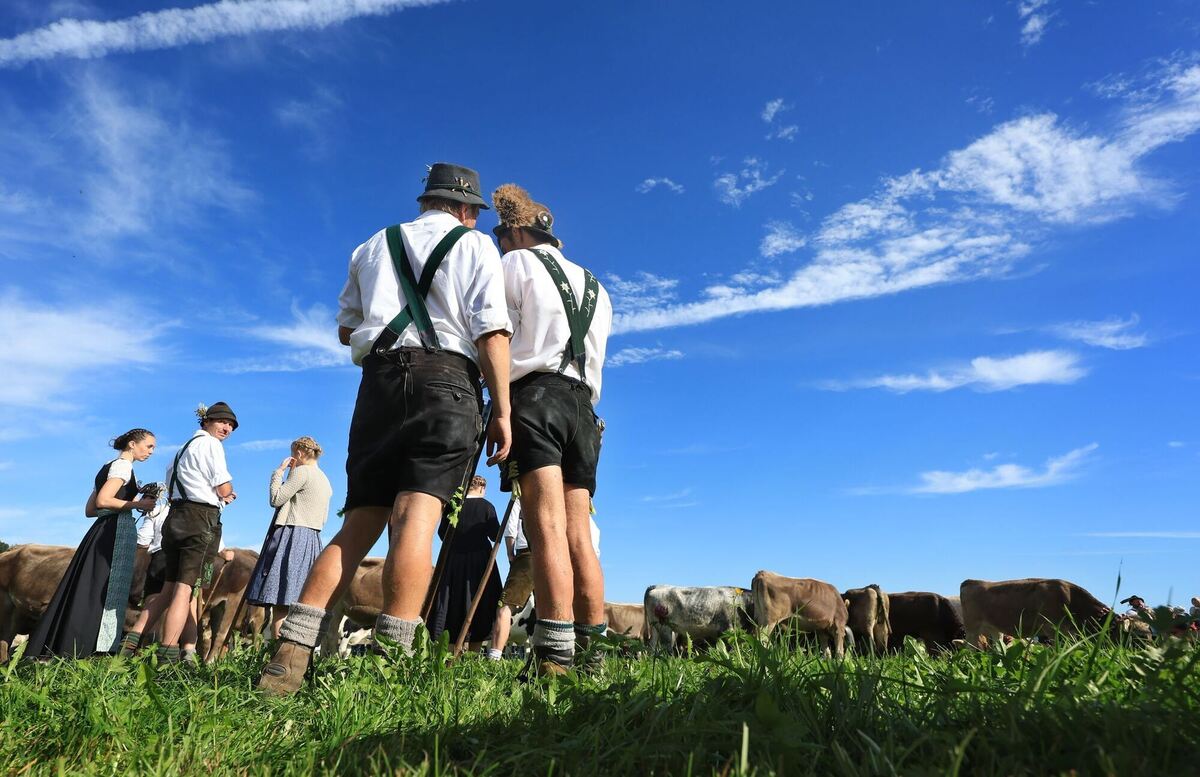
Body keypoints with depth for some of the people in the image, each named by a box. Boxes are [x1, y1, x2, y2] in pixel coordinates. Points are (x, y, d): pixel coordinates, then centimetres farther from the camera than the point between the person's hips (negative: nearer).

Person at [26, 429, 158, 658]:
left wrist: (129, 505, 19)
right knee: (105, 589, -8)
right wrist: (137, 505, -12)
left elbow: (90, 509, 22)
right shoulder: (123, 465, -6)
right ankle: (78, 650, -7)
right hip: (117, 531, -9)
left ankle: (52, 647, 12)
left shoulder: (108, 468, 22)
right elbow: (103, 500, -19)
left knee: (89, 588, 10)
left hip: (101, 531, 9)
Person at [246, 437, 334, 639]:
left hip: (292, 537, -9)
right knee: (298, 604, 5)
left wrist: (280, 471, 3)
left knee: (280, 601, -12)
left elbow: (276, 499, -10)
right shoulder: (325, 481, 21)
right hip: (313, 540, 9)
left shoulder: (302, 471, -4)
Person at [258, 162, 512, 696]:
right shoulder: (475, 246, 10)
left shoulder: (375, 245, 23)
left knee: (360, 520, 3)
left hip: (379, 379, 4)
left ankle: (291, 652, -5)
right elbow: (492, 332, -4)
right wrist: (502, 410, -6)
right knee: (417, 515, -13)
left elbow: (346, 328, 25)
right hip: (447, 378, -4)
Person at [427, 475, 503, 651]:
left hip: (453, 559, 2)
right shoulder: (487, 506, -5)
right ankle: (473, 655, 0)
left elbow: (442, 533, 6)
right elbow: (495, 536, -6)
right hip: (479, 560, -2)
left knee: (451, 605, 7)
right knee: (478, 606, 2)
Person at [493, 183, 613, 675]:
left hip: (535, 396, -6)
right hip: (582, 404, 6)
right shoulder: (594, 287, 28)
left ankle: (554, 658, -23)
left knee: (548, 526, -17)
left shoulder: (517, 263, 11)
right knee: (578, 535, 2)